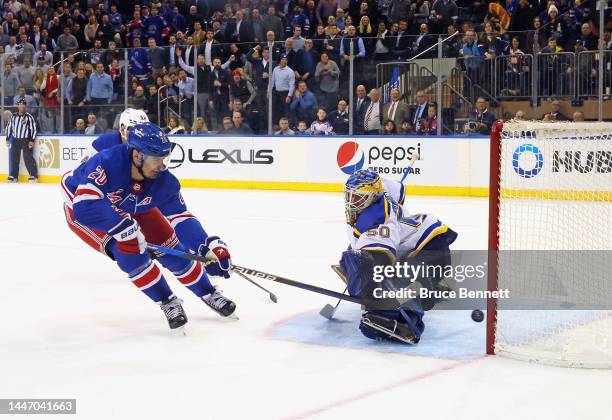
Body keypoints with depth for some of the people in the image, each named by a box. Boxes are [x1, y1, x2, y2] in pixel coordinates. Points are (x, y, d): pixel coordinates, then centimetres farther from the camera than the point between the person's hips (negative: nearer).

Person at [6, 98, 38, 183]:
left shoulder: (29, 116, -7)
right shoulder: (14, 116, 7)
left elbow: (34, 128, -7)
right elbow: (9, 127, 16)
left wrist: (32, 140, -11)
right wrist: (8, 139, 11)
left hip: (26, 140, -5)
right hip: (15, 140, 5)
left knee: (28, 157, -11)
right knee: (14, 158, 6)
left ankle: (33, 176, -6)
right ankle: (13, 176, 14)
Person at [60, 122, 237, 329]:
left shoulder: (163, 180, -24)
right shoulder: (106, 163, -42)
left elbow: (180, 218, -20)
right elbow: (85, 205, -51)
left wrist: (208, 245, -34)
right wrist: (123, 227, -51)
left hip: (132, 209, 5)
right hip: (81, 210, -5)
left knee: (169, 248, -1)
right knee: (129, 252, -23)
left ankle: (209, 294, 20)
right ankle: (168, 303, -4)